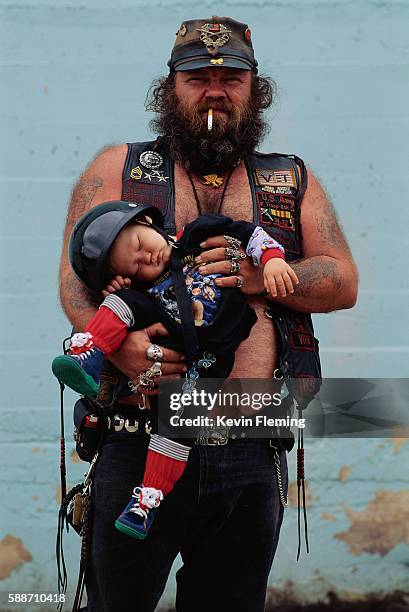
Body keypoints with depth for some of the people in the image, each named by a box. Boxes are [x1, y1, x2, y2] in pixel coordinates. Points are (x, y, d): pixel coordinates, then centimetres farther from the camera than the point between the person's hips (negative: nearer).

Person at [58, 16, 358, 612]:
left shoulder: (294, 182, 18)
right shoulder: (117, 169, 10)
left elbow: (343, 283, 10)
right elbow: (75, 277, 1)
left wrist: (264, 279, -9)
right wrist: (116, 343, -19)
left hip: (252, 457, 2)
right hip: (138, 446, -2)